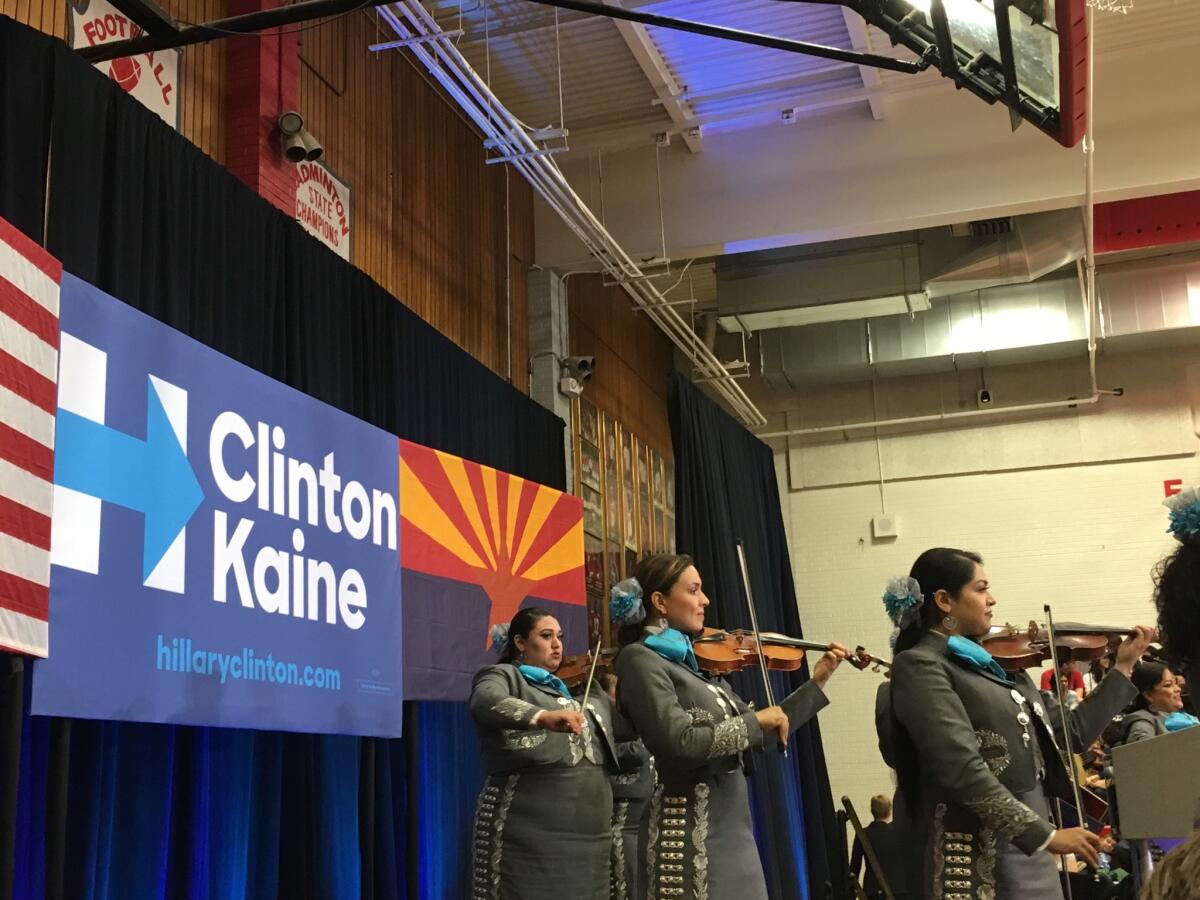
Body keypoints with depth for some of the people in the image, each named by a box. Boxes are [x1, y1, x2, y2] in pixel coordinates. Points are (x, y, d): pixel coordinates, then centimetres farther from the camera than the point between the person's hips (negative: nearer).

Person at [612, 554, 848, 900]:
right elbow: (682, 743, -22)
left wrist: (817, 682, 15)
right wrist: (756, 720, -11)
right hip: (691, 835, -8)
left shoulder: (697, 662, 14)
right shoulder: (640, 659, -9)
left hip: (734, 831, 8)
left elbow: (761, 737, 16)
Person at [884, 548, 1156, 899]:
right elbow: (963, 770, -20)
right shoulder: (920, 666, -10)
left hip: (1031, 850, 8)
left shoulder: (994, 663, 14)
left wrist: (1123, 667, 16)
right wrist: (1044, 833, -23)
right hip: (981, 859, -8)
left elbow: (1069, 733, 17)